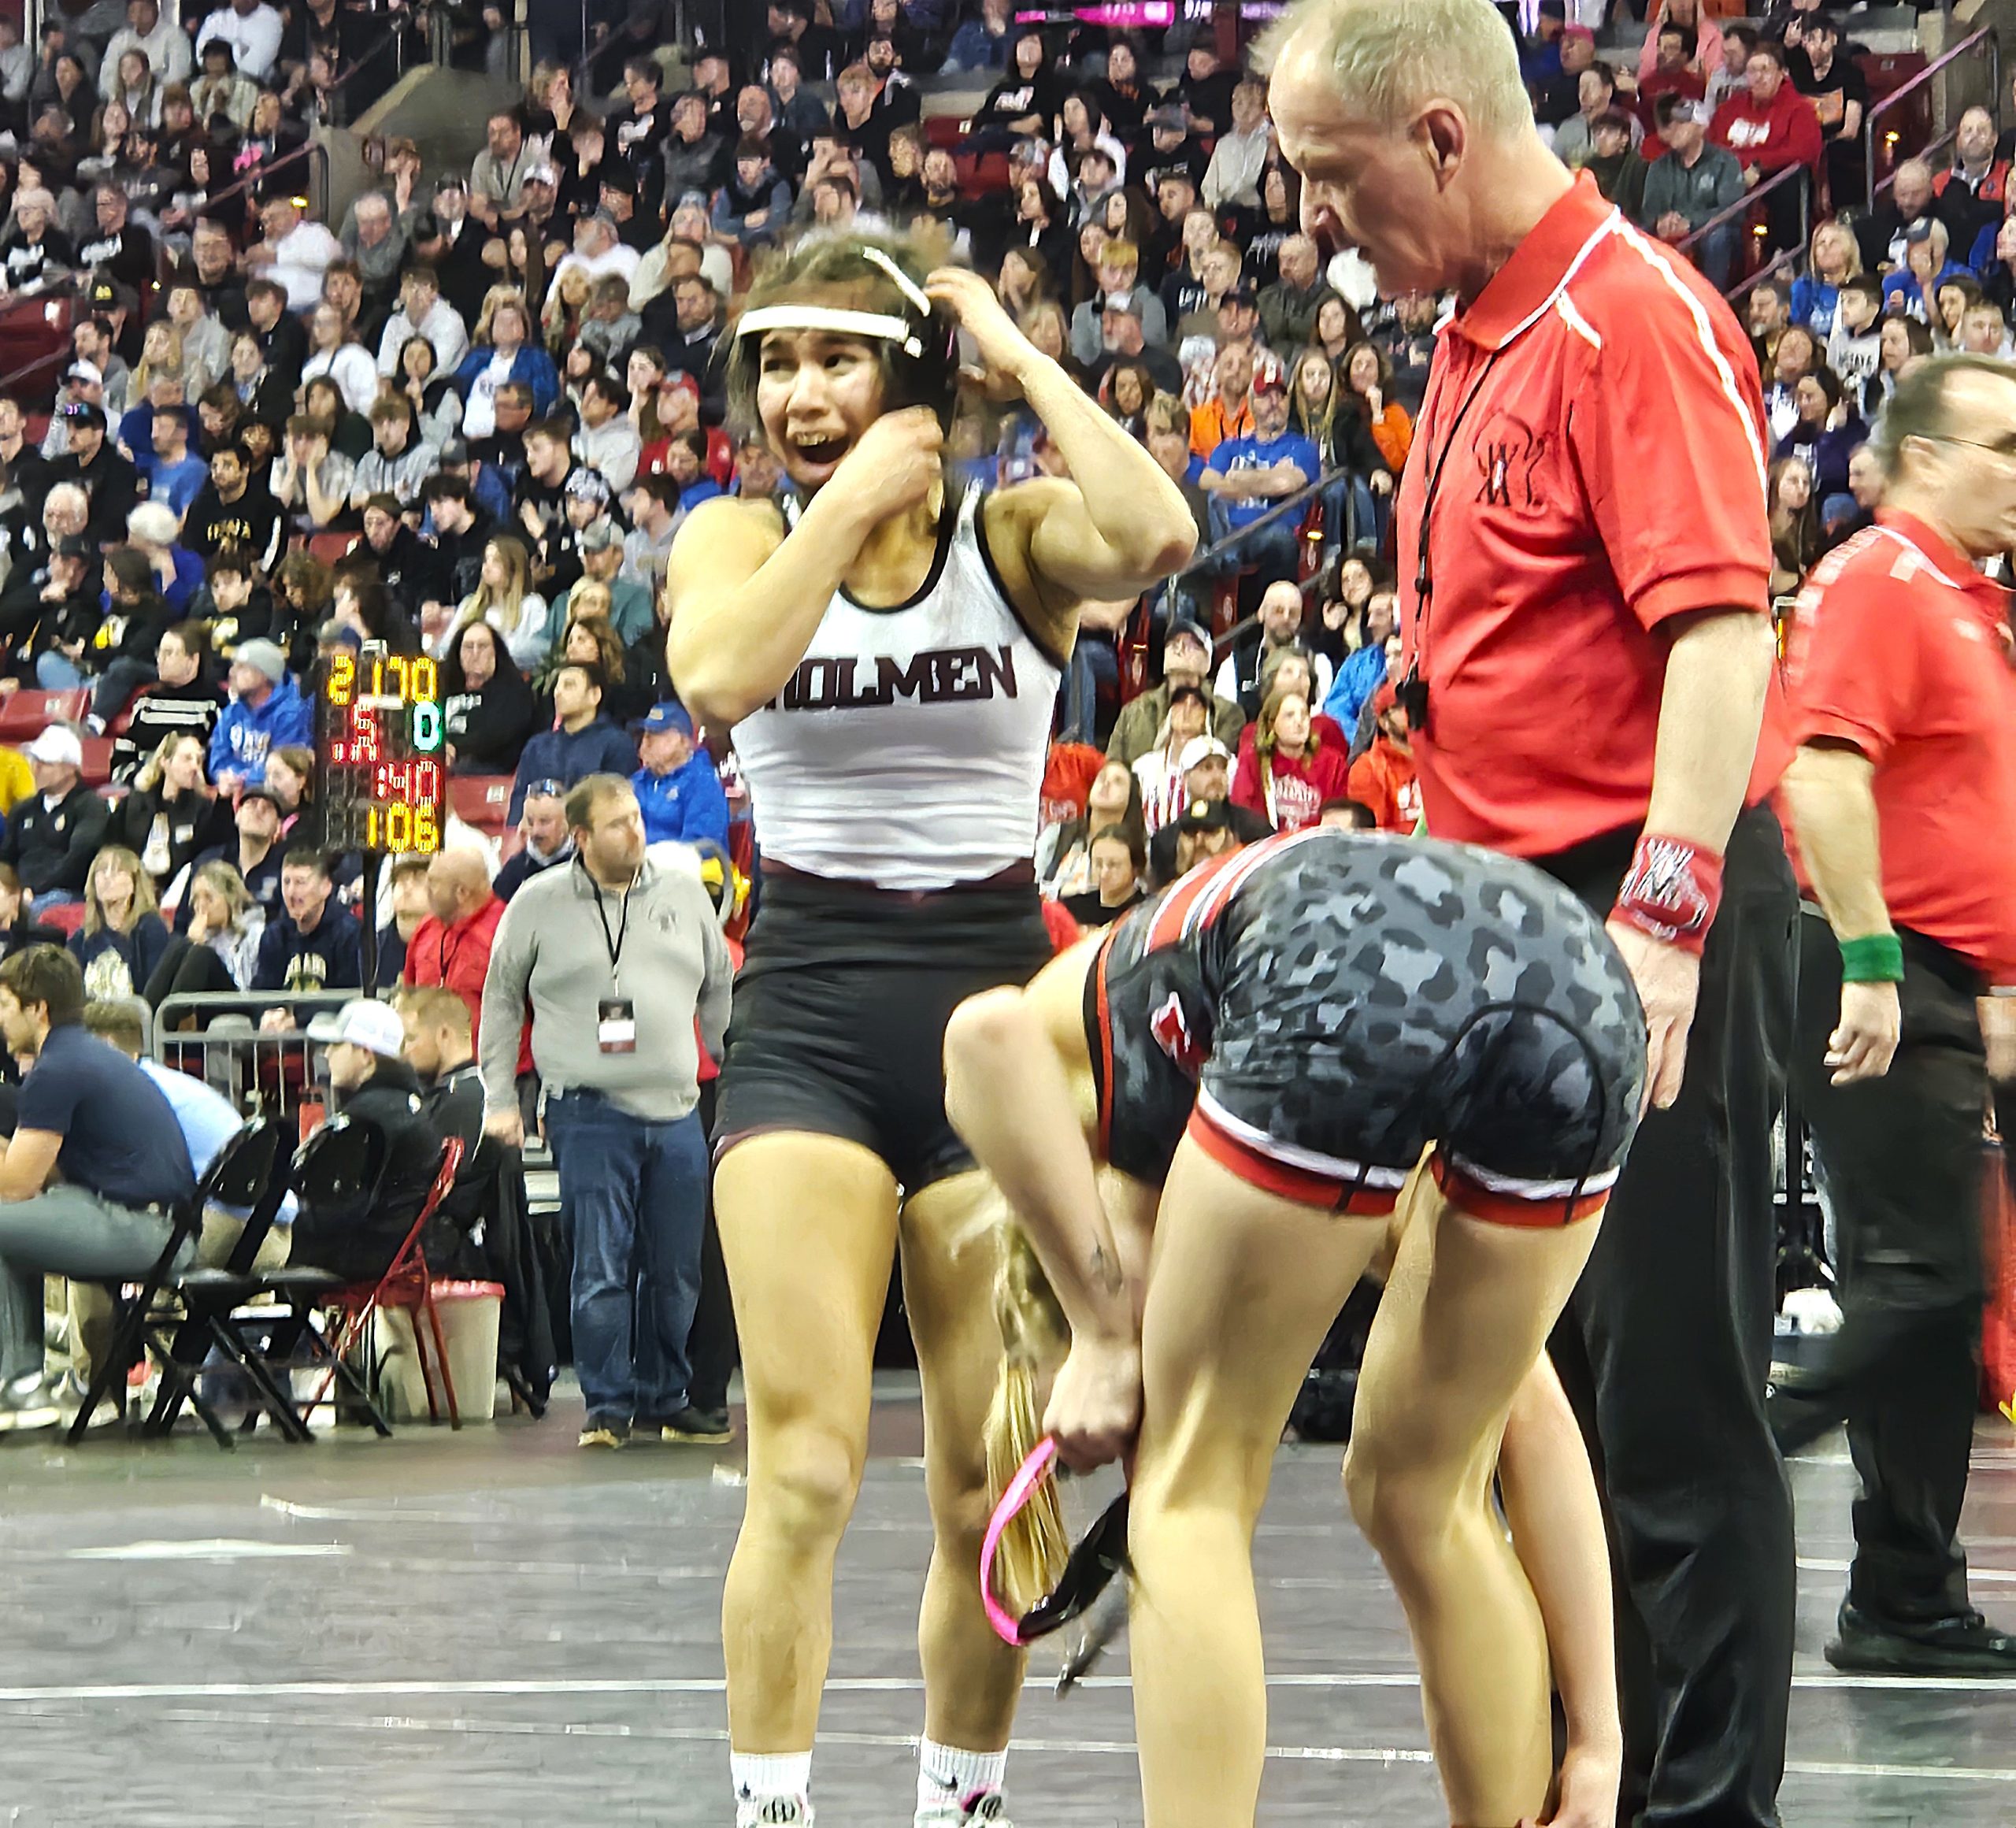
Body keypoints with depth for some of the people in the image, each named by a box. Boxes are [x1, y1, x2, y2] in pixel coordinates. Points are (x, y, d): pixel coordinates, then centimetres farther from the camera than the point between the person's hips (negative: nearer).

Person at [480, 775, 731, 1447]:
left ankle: (664, 1400, 18)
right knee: (601, 1268, -7)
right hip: (589, 1113, -3)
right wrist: (499, 1101, 7)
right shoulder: (539, 904, 3)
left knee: (675, 1271, 7)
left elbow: (720, 992, 20)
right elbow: (501, 1000, 11)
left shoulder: (684, 893, 11)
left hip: (676, 1111, 3)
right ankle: (607, 1405, -1)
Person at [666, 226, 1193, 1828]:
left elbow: (1153, 539, -22)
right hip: (809, 1013, 0)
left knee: (991, 1485, 4)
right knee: (805, 1473, -11)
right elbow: (718, 676, -18)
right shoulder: (738, 537, 5)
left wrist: (1024, 357, -12)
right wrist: (852, 502, -12)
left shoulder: (1014, 535, 1)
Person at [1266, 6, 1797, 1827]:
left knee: (1675, 1393, -7)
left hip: (1653, 929, -10)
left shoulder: (1637, 317, -13)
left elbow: (1721, 628, -22)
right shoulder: (1473, 343, 16)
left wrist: (1663, 916, -28)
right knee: (1535, 1388, 13)